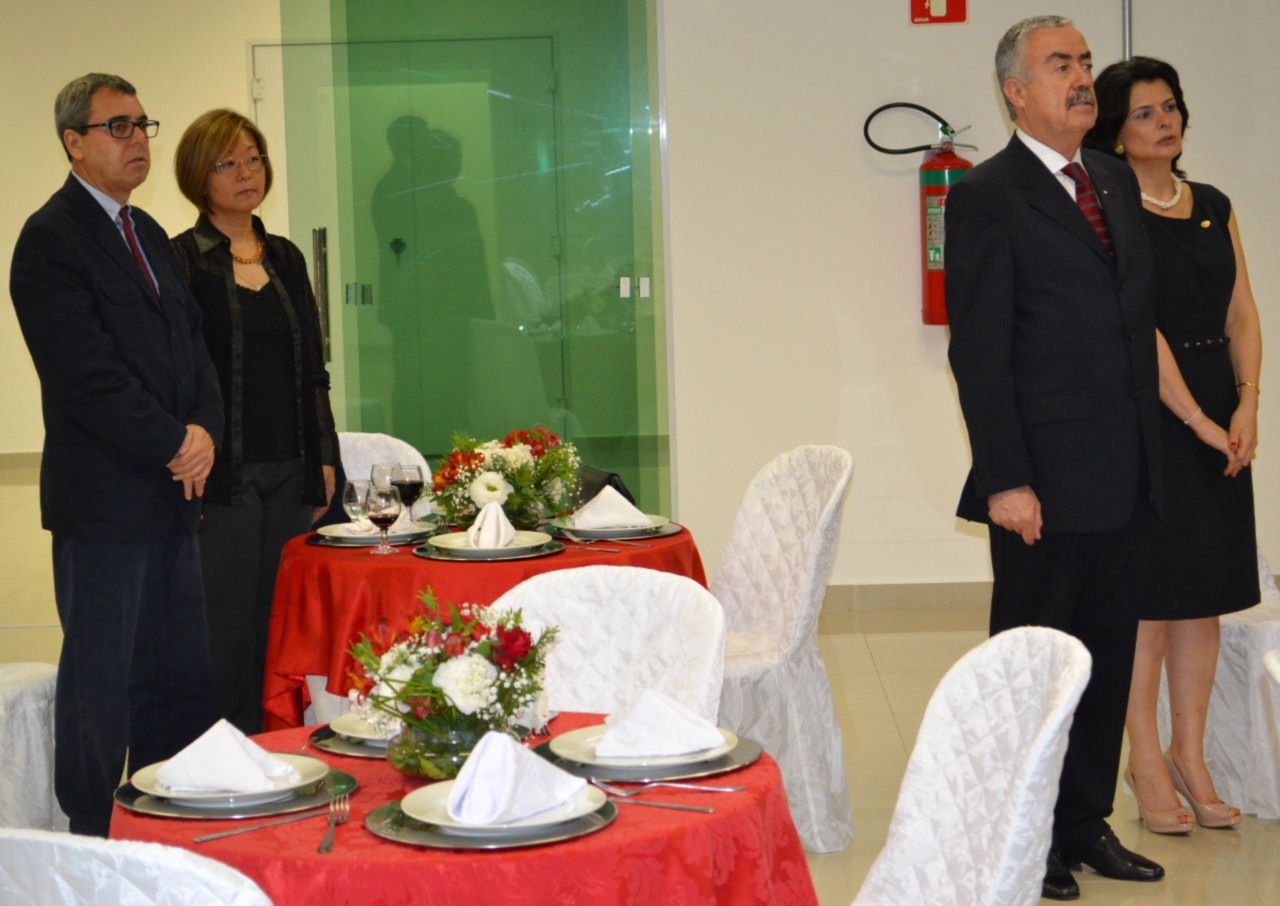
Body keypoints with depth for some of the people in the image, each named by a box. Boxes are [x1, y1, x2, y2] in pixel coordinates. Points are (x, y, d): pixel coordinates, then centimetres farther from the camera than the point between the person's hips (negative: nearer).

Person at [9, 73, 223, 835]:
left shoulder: (148, 234, 17)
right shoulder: (52, 239, -10)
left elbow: (192, 345, 17)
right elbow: (86, 376, -17)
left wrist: (204, 432, -1)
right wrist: (174, 445, -12)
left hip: (174, 490, 8)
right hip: (104, 498, -8)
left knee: (180, 683, 9)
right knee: (100, 681, -1)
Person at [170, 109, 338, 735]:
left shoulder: (285, 258, 14)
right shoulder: (181, 261, -4)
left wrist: (323, 461, 11)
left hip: (289, 472, 6)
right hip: (222, 475, -5)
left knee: (279, 626, 7)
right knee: (224, 630, -5)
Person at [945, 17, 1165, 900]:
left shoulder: (1117, 182, 13)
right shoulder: (988, 196, -9)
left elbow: (1141, 317, 17)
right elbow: (979, 351, -12)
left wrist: (1151, 451, 11)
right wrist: (1005, 480, -17)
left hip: (1125, 478, 7)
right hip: (1048, 480, -7)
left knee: (1107, 657, 13)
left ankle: (1086, 823, 25)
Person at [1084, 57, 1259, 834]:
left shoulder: (1214, 207, 13)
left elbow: (1241, 312, 10)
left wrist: (1247, 403, -4)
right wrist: (1200, 420, -16)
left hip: (1220, 419, 7)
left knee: (1204, 594, 9)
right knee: (1147, 593, -1)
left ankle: (1191, 758, 18)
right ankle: (1147, 762, 10)